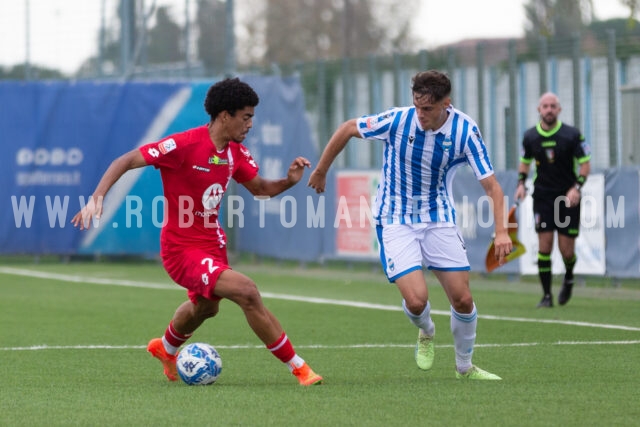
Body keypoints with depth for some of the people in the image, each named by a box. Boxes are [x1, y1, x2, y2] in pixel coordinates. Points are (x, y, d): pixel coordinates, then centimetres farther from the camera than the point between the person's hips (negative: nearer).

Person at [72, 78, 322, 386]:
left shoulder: (236, 153, -1)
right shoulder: (185, 144, -23)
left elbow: (259, 188, 11)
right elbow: (127, 161, -21)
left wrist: (289, 181, -9)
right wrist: (97, 197, -31)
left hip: (212, 242, 9)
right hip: (183, 248, -9)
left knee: (205, 307, 33)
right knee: (246, 292, -24)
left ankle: (166, 349, 65)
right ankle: (297, 368, -14)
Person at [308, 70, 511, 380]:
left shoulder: (465, 131, -15)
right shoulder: (398, 120, -18)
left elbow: (491, 185, -14)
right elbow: (347, 129, -2)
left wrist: (501, 231, -29)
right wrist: (320, 171, 7)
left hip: (439, 218, 2)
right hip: (396, 221, -2)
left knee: (462, 299, -3)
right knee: (416, 300, -17)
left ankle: (465, 366, 22)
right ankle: (426, 333, 20)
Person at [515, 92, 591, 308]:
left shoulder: (572, 135, -8)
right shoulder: (530, 136, 1)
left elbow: (585, 163, -4)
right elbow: (525, 161, 17)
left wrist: (577, 187, -17)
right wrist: (521, 183, 1)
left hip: (568, 197, -2)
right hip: (543, 197, 2)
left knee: (567, 250, -2)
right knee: (544, 245, -8)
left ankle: (568, 278, 32)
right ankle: (546, 296, -1)